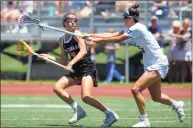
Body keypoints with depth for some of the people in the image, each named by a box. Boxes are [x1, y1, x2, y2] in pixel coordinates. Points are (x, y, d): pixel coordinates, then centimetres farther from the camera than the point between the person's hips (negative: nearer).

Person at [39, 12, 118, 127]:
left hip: (87, 69, -8)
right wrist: (49, 57, 7)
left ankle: (111, 115, -13)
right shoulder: (62, 40, 10)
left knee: (86, 96, -23)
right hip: (76, 71, 8)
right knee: (57, 88, -1)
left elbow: (83, 51, -25)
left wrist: (71, 63, -34)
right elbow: (64, 61, 16)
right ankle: (78, 110, 6)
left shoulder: (77, 34, -9)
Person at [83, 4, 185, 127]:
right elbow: (112, 35, 4)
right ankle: (176, 105, 41)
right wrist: (90, 35, -1)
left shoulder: (137, 28, -20)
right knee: (156, 97, 18)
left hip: (158, 64, -10)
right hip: (151, 65, 10)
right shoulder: (130, 29, 7)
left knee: (136, 89, -19)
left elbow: (117, 39, -20)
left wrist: (98, 40, -15)